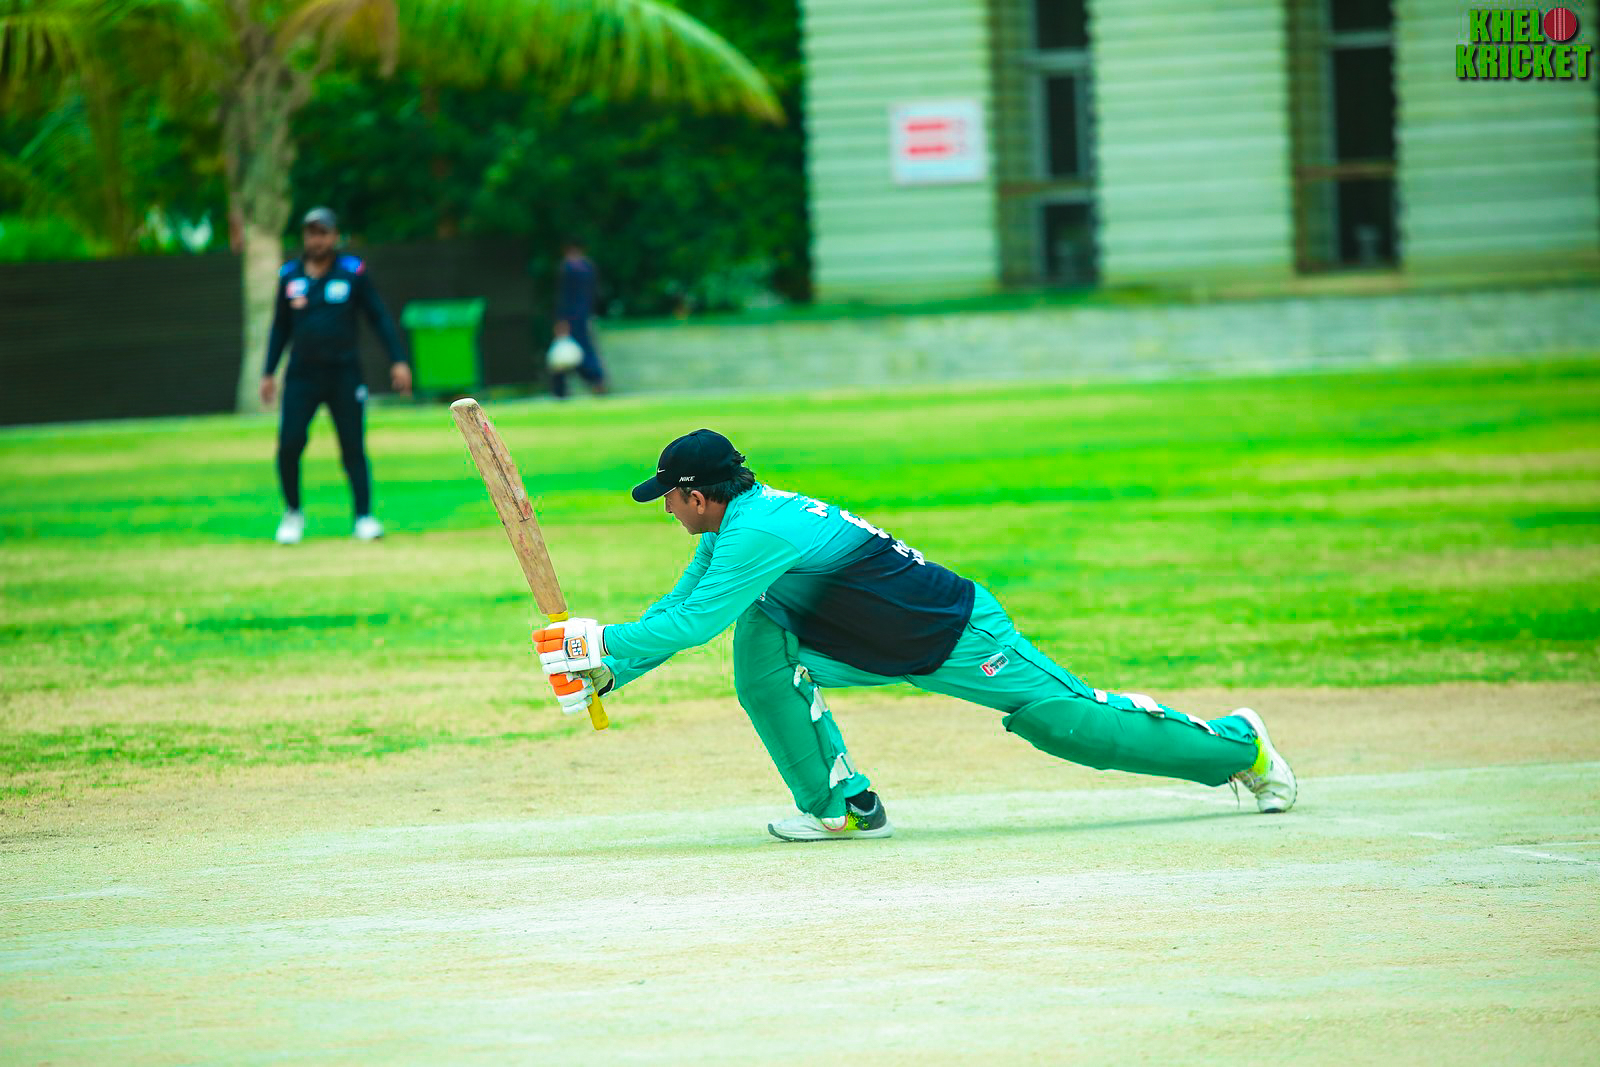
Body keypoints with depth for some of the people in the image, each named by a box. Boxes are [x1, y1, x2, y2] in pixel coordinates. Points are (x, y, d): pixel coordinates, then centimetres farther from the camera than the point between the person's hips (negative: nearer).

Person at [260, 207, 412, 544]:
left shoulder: (353, 272, 1)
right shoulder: (289, 276, 8)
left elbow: (379, 317, 1)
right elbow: (281, 327, 16)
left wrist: (398, 360, -7)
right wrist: (269, 373, 11)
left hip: (343, 374, -2)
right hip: (302, 377, 2)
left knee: (353, 447, -4)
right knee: (289, 444, -9)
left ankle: (364, 517, 2)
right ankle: (292, 513, 10)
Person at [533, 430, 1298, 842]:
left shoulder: (758, 532, -26)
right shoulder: (732, 529, 4)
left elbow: (691, 624, -29)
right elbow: (675, 609, 10)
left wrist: (603, 640, -21)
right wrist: (609, 671, -1)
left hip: (960, 638, -9)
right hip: (889, 647, 9)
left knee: (1065, 719, -3)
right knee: (761, 639, -5)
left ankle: (1235, 745, 15)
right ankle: (844, 805, -3)